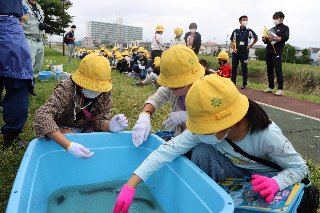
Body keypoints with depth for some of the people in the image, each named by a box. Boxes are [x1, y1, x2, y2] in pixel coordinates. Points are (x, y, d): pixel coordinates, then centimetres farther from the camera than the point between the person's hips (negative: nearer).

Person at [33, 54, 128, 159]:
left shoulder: (105, 93, -18)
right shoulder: (66, 89, -31)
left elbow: (101, 119, -17)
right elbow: (42, 117, -43)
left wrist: (110, 127, -44)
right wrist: (69, 145, -56)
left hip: (88, 126, 4)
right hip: (66, 127, -3)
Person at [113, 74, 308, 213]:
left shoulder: (267, 135, -33)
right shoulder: (205, 129, -26)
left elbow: (300, 167, -19)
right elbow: (167, 150, -31)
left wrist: (275, 183, -42)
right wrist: (130, 185, -38)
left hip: (264, 177, -2)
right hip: (234, 170, 3)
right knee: (202, 151, -26)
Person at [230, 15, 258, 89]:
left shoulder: (249, 31, 2)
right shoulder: (235, 31, 6)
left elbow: (256, 38, 15)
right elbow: (231, 41, 11)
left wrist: (251, 45, 6)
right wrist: (233, 49, -3)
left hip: (244, 52, -2)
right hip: (236, 52, 2)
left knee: (244, 68, 0)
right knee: (234, 68, 5)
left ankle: (244, 84, 5)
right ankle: (233, 82, 15)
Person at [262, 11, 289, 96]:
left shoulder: (285, 28, 9)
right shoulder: (272, 29, 24)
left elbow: (285, 38, -9)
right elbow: (266, 41, 22)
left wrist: (275, 38, -24)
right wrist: (264, 39, -2)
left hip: (277, 52, -6)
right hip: (268, 52, 6)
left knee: (278, 70, -11)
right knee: (269, 70, 5)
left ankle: (280, 89, -11)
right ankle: (270, 87, 11)